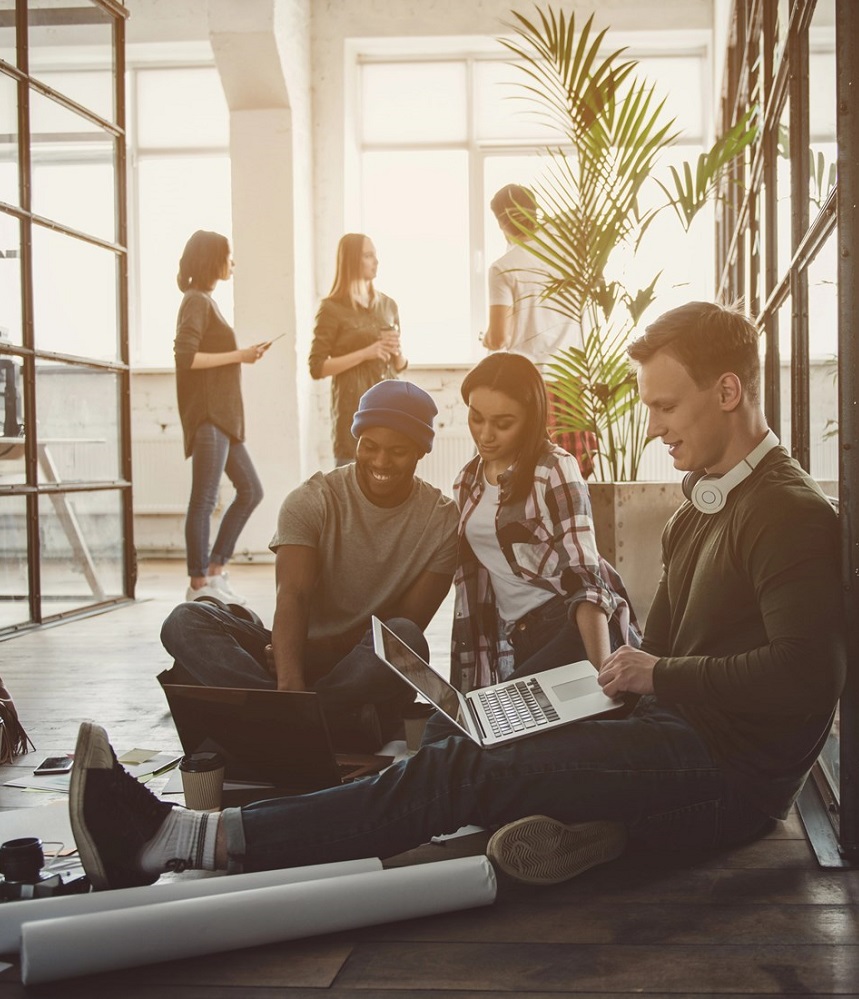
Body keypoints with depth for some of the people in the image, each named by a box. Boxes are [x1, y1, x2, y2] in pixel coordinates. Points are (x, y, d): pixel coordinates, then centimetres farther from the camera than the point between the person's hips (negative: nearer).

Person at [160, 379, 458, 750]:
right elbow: (292, 596, -20)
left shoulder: (441, 519, -3)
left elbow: (409, 624, -8)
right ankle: (337, 720, -39)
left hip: (373, 670, -1)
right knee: (185, 622, -23)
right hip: (302, 653, 2)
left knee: (403, 638, -36)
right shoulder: (312, 500, -5)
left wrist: (325, 648, -23)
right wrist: (290, 681, -39)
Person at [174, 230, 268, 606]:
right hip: (208, 416, -10)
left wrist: (241, 355, 10)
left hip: (223, 417, 10)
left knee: (250, 491, 13)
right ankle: (199, 585, -1)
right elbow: (185, 356, -20)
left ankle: (214, 572, 16)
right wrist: (238, 356, -15)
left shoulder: (205, 301, 20)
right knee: (204, 501, -6)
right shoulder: (196, 302, -9)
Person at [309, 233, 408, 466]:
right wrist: (366, 353, -15)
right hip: (355, 411, -5)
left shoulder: (388, 305, 14)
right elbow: (317, 368, -9)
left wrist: (398, 352, -2)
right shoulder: (333, 309, -3)